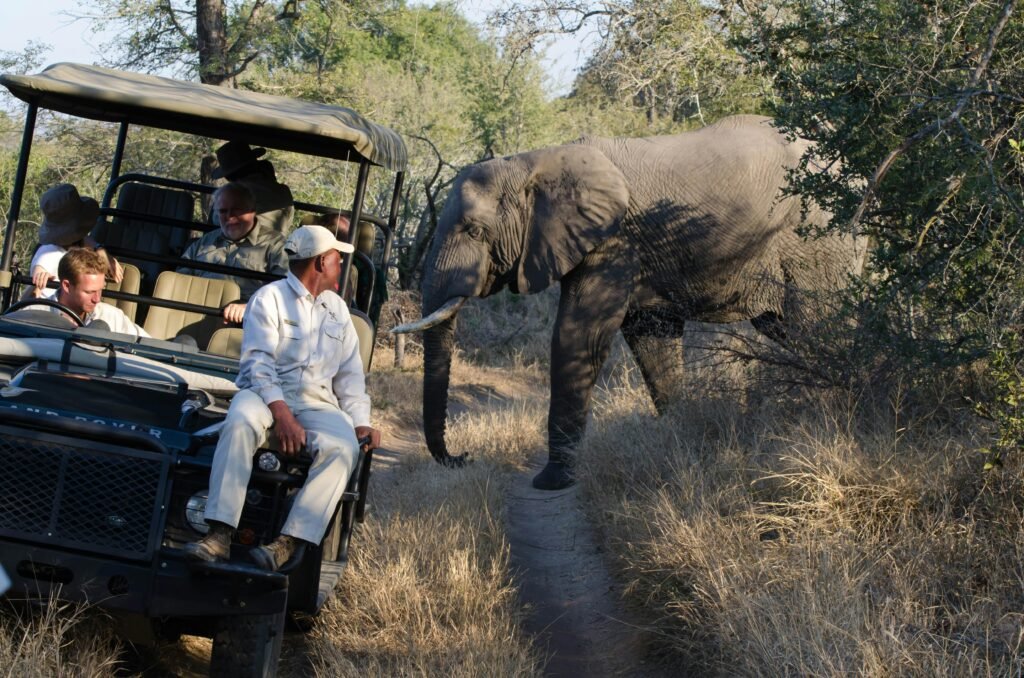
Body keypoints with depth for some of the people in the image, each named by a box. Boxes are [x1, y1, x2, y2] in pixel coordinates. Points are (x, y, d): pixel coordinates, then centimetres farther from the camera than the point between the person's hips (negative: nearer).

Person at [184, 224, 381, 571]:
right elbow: (258, 362, -9)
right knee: (241, 423, -38)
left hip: (316, 401, 4)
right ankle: (220, 535, -42)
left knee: (343, 448, -29)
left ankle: (288, 542, -37)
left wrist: (360, 422, 3)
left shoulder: (337, 309, 23)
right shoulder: (270, 298, 4)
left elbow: (350, 374, 20)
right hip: (265, 392, -4)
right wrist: (282, 414, -23)